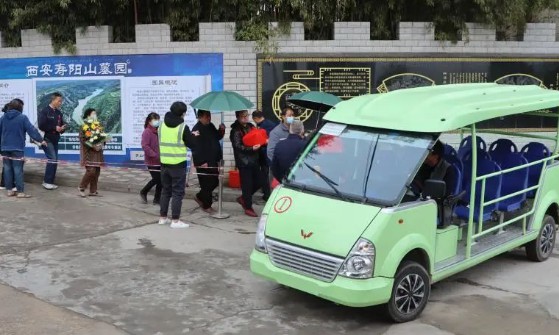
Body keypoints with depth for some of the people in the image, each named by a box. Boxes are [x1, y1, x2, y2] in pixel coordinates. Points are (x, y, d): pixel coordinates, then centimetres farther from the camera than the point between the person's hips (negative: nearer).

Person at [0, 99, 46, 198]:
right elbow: (31, 130, -10)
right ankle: (20, 191, -4)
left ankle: (10, 190, 13)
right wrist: (41, 140, -2)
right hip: (17, 148, -5)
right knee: (18, 170, -4)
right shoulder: (22, 118, -10)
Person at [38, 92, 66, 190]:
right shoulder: (44, 111, -9)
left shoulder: (59, 113, 13)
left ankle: (50, 181, 15)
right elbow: (41, 126, -17)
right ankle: (47, 181, -7)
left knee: (54, 160, 7)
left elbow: (62, 124, 18)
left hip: (55, 140, 8)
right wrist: (54, 128, -18)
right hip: (47, 139, -7)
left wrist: (62, 128, -5)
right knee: (52, 159, -15)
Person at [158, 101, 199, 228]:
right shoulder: (183, 127, -12)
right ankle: (175, 220, 0)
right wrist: (193, 136, 15)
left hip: (164, 163, 5)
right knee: (177, 192, 1)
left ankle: (163, 217, 20)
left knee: (166, 190, 16)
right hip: (178, 164, -5)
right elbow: (192, 145, -6)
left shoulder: (162, 125, 5)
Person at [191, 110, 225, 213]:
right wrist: (201, 162, -22)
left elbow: (217, 137, 24)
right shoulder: (197, 129, -16)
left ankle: (200, 197, 33)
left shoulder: (211, 126, 11)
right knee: (207, 184, 0)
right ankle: (206, 205, 14)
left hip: (213, 161, 9)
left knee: (214, 182, 15)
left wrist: (221, 130, 3)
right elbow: (196, 147, -20)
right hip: (203, 163, -9)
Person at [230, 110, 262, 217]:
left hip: (254, 160, 7)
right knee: (247, 184, -3)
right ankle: (248, 208, 9)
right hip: (244, 162, -7)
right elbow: (238, 146, -16)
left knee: (258, 182, 11)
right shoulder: (236, 130, -9)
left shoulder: (251, 126, 14)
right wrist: (252, 148, -26)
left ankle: (243, 198, 29)